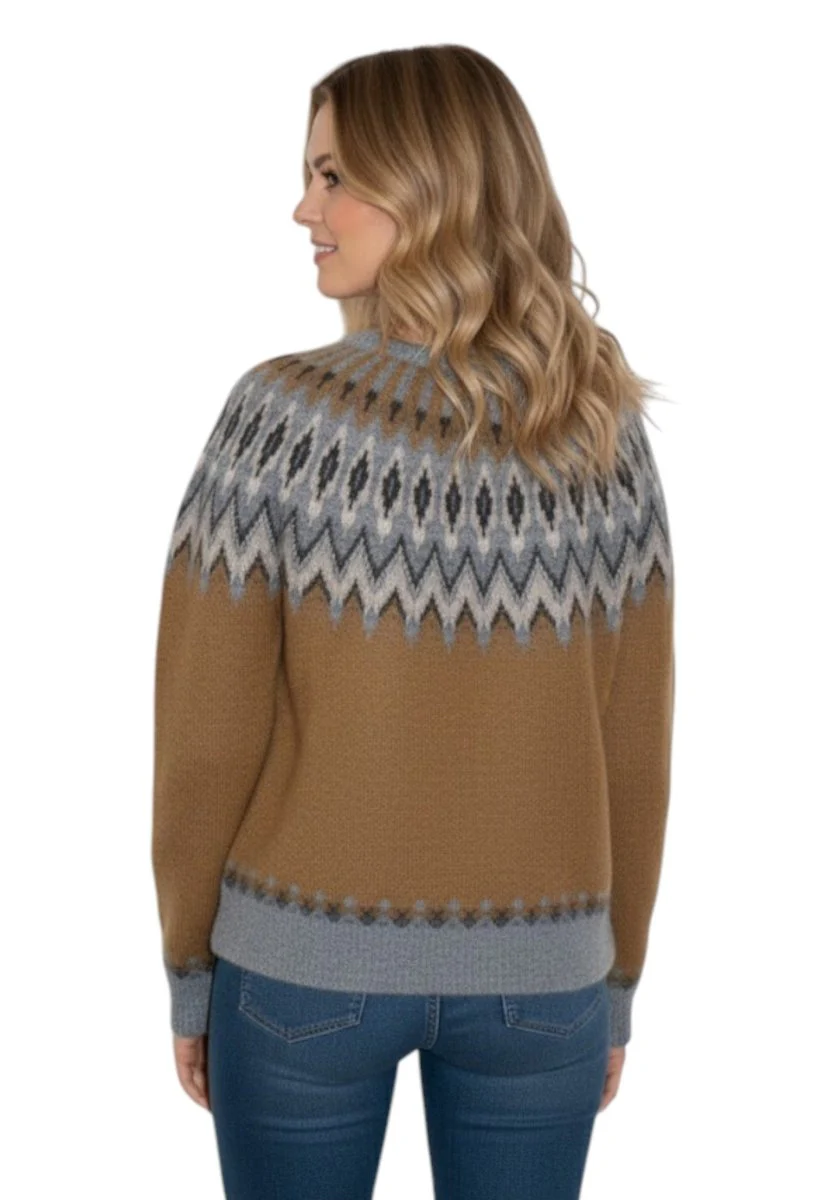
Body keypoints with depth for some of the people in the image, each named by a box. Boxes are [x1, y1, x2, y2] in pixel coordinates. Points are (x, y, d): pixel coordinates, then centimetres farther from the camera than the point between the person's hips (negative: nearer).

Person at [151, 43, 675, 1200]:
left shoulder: (285, 412, -15)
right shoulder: (603, 428, -6)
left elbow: (209, 736, -12)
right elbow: (636, 747, -2)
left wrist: (188, 966, 3)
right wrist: (618, 979, 10)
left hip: (306, 960, -2)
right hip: (538, 973, 2)